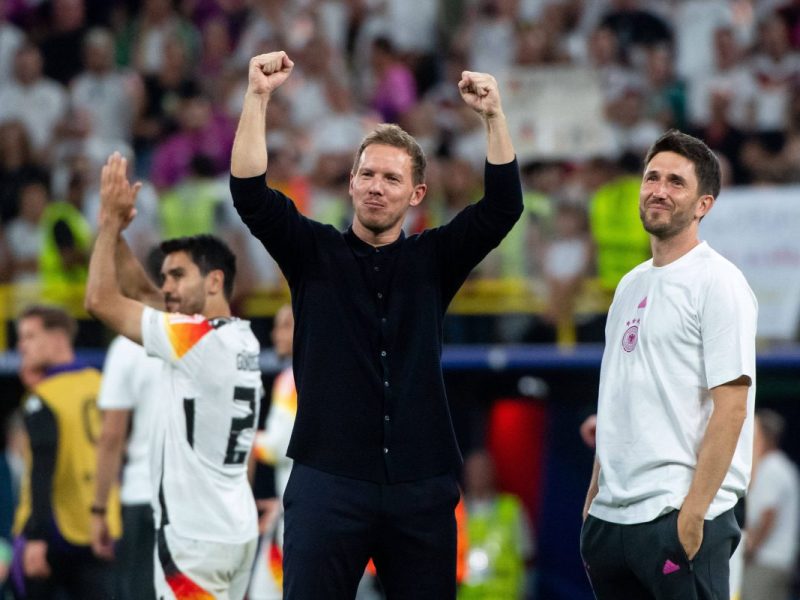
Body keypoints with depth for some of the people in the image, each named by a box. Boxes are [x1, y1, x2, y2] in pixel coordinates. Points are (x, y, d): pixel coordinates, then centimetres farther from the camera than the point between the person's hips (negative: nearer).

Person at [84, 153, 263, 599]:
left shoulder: (200, 339, -14)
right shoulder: (240, 339, 11)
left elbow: (101, 300, -12)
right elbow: (141, 291, 18)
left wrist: (111, 222, -3)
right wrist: (115, 228, 10)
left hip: (196, 535, -9)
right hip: (235, 528, 9)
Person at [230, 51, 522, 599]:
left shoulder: (433, 261, 9)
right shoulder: (314, 254, 6)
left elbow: (503, 207, -2)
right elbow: (251, 194, -7)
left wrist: (494, 116, -14)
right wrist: (259, 97, -17)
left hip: (422, 489, 2)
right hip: (328, 482, -2)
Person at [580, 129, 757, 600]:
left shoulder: (717, 283, -7)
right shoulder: (631, 286, 17)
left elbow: (731, 406, -13)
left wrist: (694, 511, -18)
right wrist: (594, 496, 14)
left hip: (677, 520, -8)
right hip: (610, 519, 8)